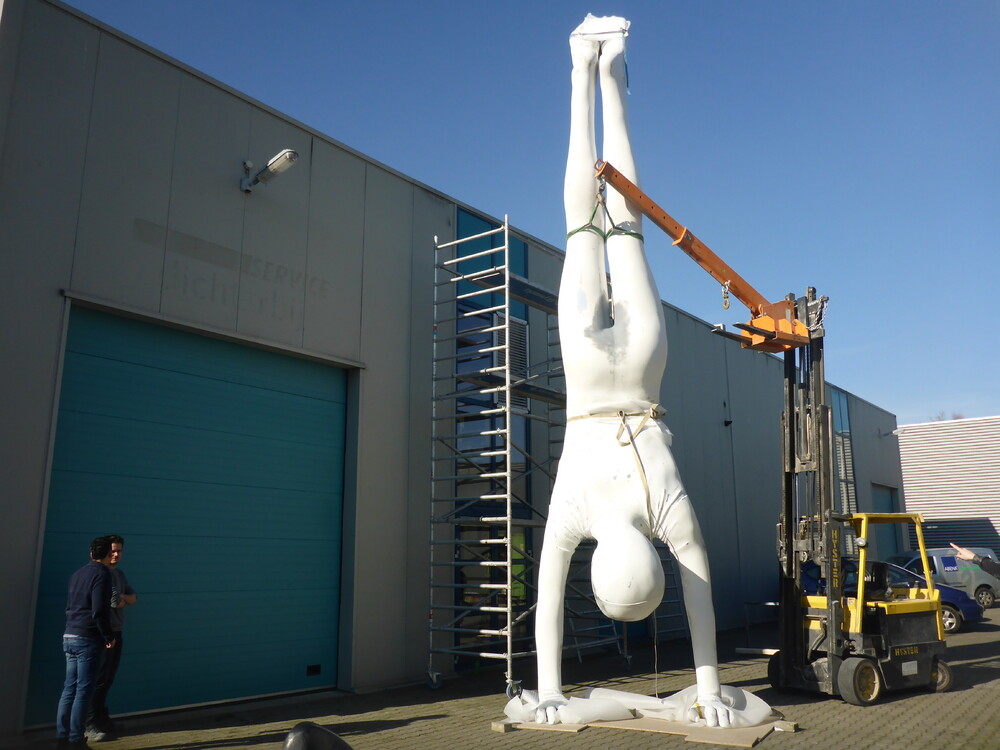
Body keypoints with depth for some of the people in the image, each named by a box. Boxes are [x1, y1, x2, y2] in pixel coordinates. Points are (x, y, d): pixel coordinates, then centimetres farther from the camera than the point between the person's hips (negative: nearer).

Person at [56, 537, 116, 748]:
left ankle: (62, 735, 16)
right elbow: (99, 611, -19)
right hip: (88, 639, -8)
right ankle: (75, 738, 1)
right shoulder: (102, 574, -12)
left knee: (69, 688, 13)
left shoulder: (77, 574, 14)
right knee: (84, 690, -2)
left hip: (69, 637, 8)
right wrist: (109, 637, -9)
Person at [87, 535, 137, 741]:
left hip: (116, 633, 8)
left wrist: (122, 597, -10)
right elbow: (115, 602, -22)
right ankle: (90, 726, -1)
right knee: (99, 680, -6)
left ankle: (101, 719, 21)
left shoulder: (120, 574, 15)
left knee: (108, 680, 12)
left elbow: (134, 598, 9)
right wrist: (125, 600, -5)